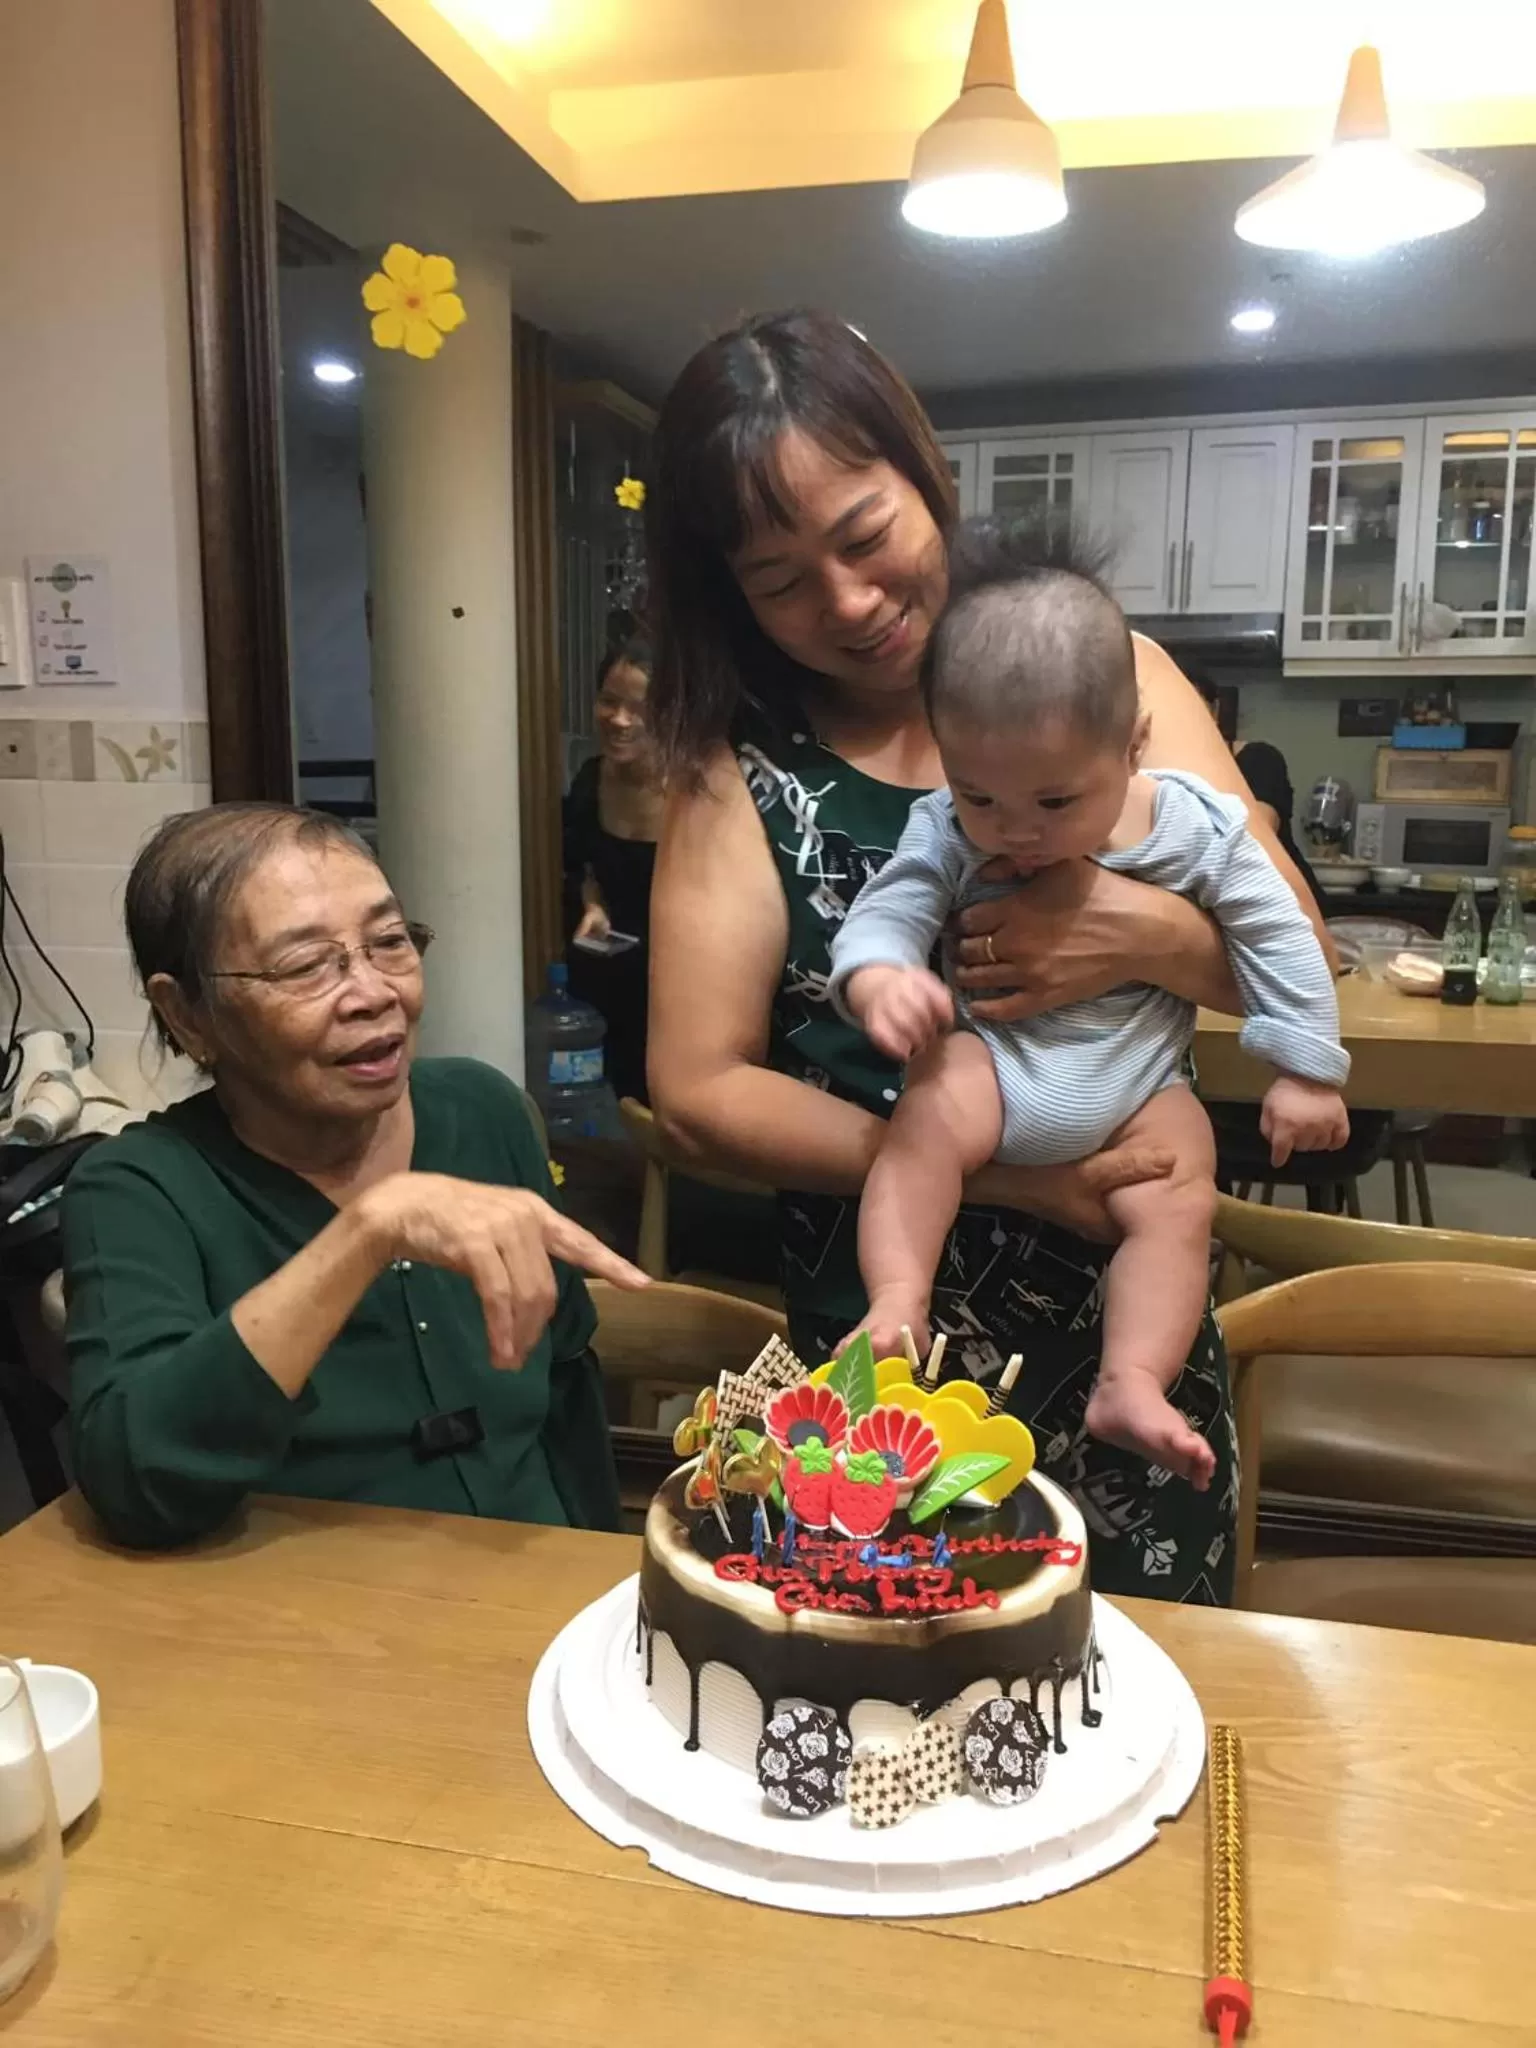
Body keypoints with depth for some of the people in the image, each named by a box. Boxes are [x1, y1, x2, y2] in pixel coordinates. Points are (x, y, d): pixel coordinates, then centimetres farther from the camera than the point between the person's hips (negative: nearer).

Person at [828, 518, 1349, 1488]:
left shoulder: (1193, 824, -9)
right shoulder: (946, 832, -10)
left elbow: (1276, 933, -2)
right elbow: (886, 911, -16)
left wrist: (1307, 1067, -4)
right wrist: (877, 977, -40)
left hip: (1137, 1082, 1)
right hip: (992, 1055, -1)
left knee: (1180, 1198, -18)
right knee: (928, 1116, -28)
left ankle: (1131, 1386, -15)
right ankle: (897, 1304, -27)